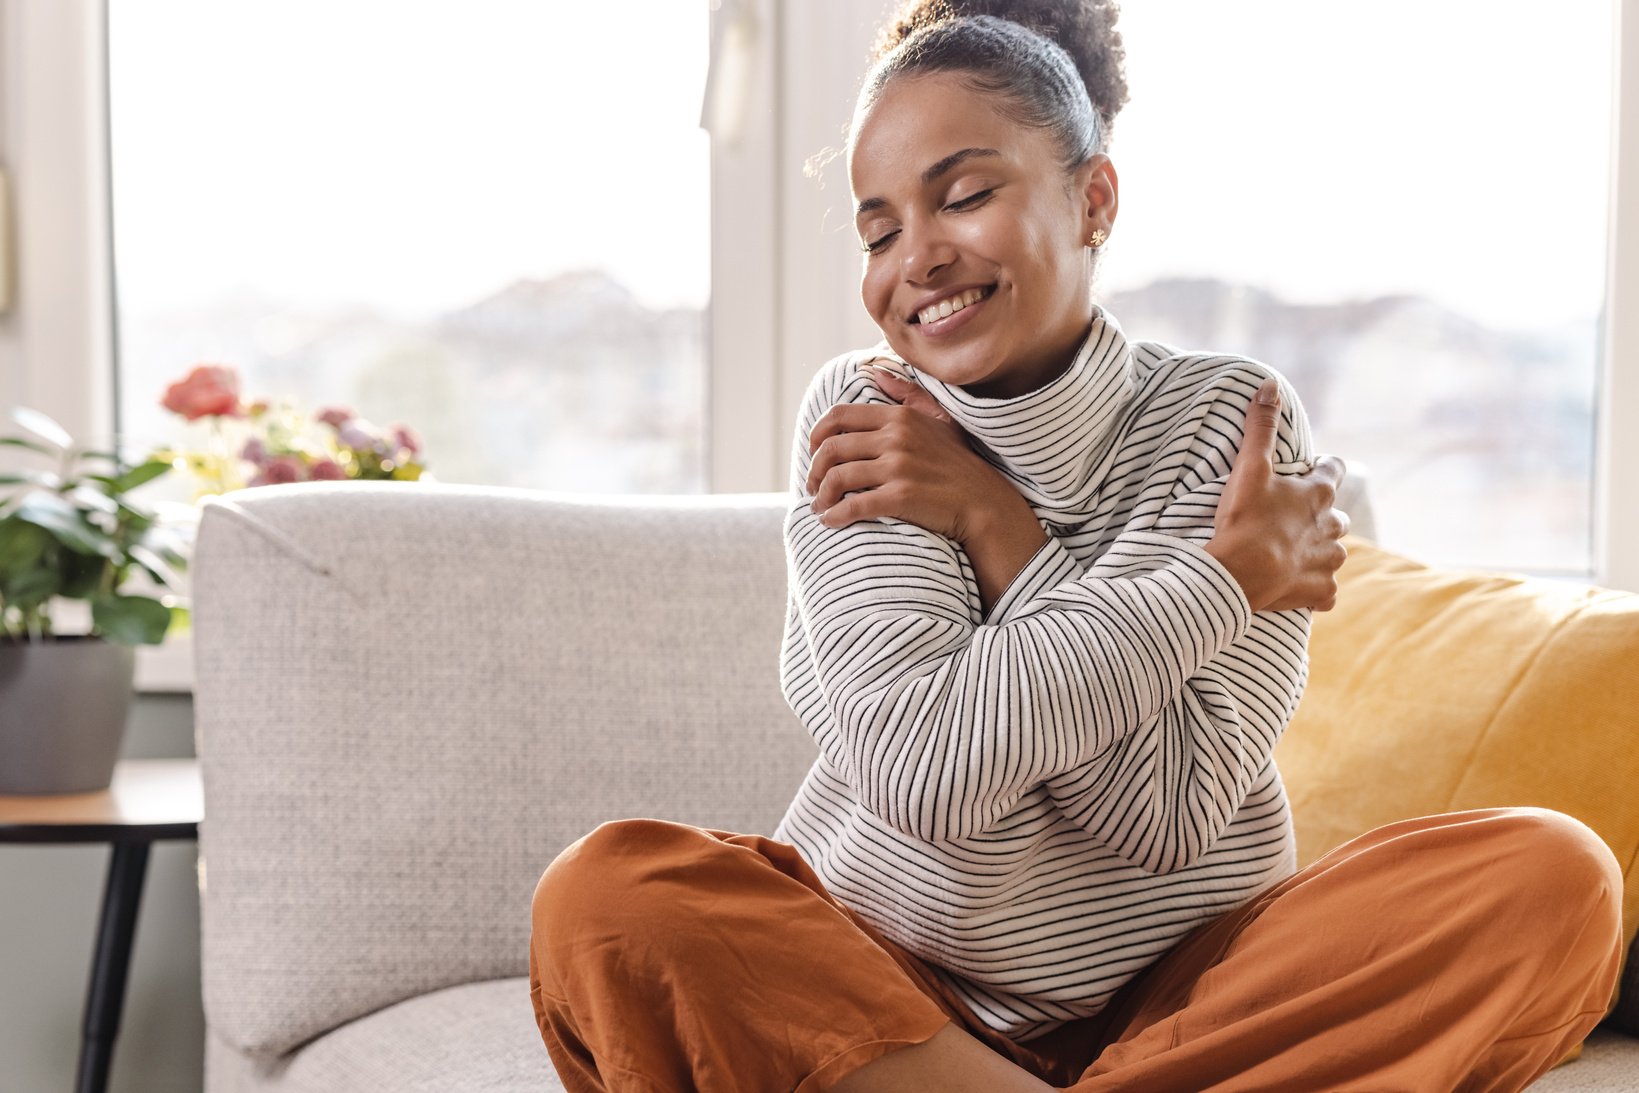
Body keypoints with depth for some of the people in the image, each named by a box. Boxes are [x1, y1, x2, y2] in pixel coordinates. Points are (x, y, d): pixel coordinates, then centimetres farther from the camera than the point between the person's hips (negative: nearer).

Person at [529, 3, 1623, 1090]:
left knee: (1551, 876, -22)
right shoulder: (859, 416, -4)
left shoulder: (1231, 421, -4)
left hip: (1191, 996, 1)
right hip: (884, 990, 0)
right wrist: (1228, 576, -16)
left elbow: (1169, 815, -16)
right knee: (604, 893, -26)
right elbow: (921, 772, -21)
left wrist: (990, 521, -17)